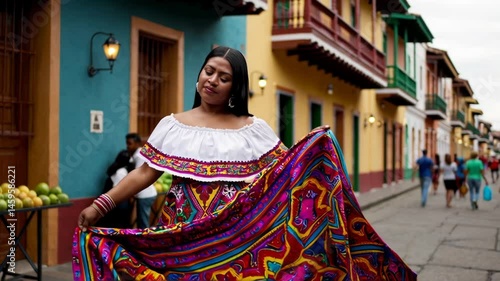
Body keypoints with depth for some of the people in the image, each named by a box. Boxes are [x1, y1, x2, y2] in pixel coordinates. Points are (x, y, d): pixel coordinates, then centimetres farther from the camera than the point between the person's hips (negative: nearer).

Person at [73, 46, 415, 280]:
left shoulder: (254, 128, 5)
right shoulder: (172, 125, 5)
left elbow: (288, 168, 3)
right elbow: (145, 173, 2)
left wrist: (314, 145, -14)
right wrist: (102, 204, -6)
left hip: (240, 237, 0)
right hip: (183, 236, 1)